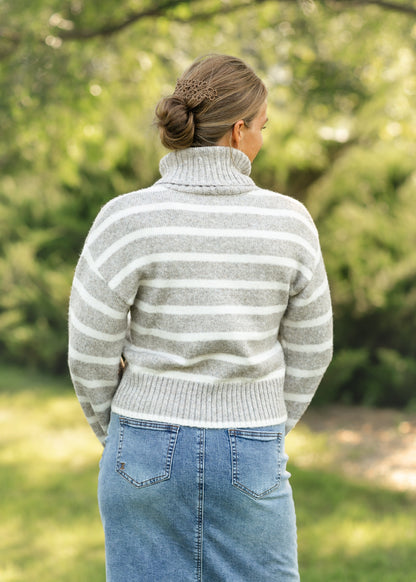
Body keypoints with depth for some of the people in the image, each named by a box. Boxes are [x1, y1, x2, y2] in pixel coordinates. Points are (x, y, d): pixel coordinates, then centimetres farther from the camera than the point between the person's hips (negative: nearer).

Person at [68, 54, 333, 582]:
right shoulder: (288, 222, -7)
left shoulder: (128, 220, -13)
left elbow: (92, 351, -8)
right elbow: (307, 351, 2)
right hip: (249, 461, 1)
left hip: (148, 457, 0)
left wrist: (116, 434, 10)